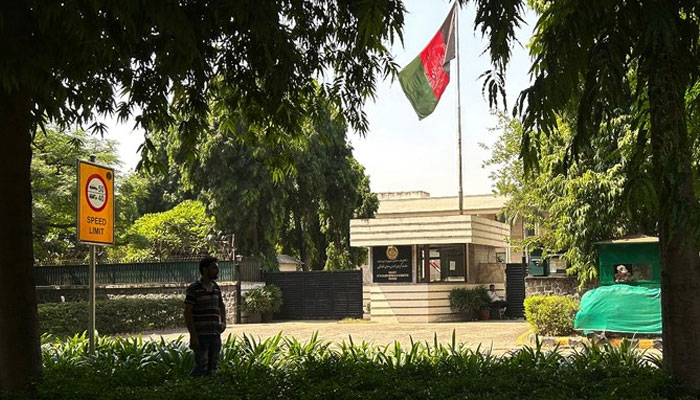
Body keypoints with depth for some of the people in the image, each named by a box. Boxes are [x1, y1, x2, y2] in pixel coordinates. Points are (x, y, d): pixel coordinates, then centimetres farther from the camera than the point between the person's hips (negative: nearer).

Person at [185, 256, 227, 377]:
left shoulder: (216, 288, 12)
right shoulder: (193, 288, -8)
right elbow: (187, 313, -11)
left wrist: (223, 322, 9)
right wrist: (193, 335, -16)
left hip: (215, 335, 7)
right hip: (200, 335, -7)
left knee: (212, 367, 8)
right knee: (201, 367, -10)